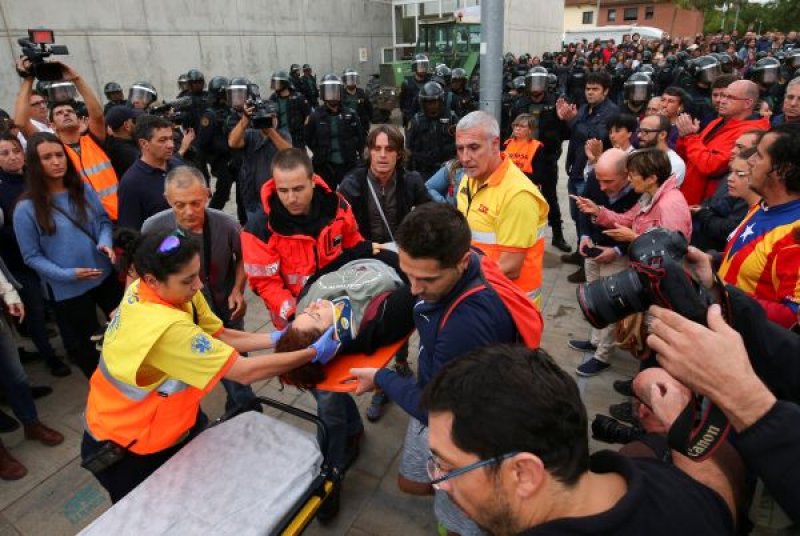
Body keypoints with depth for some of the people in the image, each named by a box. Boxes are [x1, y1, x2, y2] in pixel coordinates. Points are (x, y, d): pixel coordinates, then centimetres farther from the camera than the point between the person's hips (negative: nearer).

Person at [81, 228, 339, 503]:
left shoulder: (144, 290, -14)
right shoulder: (167, 327, -39)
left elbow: (218, 336, -7)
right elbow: (245, 372, -33)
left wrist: (276, 338, -15)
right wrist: (314, 353, -25)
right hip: (124, 449, -6)